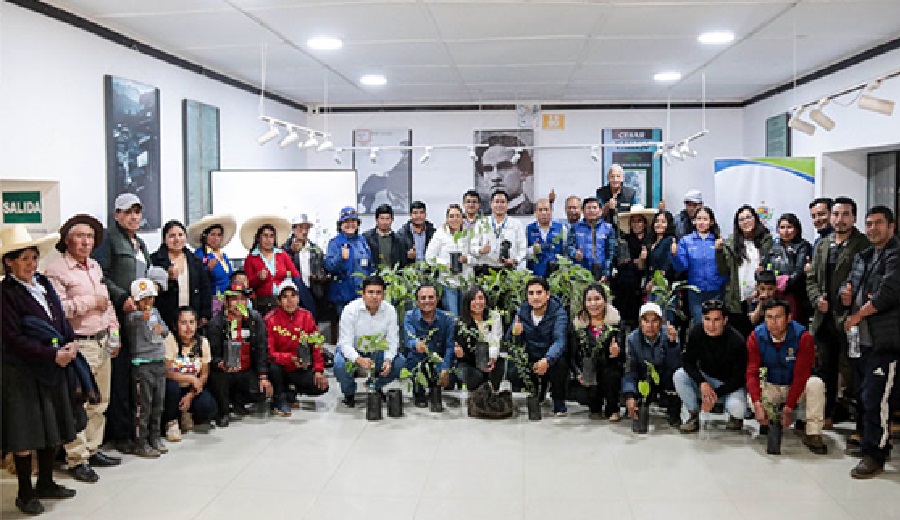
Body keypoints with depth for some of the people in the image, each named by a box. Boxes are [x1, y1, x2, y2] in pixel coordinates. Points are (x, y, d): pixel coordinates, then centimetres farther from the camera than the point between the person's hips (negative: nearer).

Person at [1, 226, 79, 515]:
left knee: (53, 430, 14)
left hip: (52, 369, 7)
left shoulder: (43, 283, 7)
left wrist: (70, 342, -5)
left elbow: (61, 318, 13)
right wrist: (53, 355, -19)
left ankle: (45, 483, 31)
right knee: (25, 436, 2)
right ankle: (25, 494, 17)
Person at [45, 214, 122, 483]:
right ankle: (77, 459, 4)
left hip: (102, 343, 8)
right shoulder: (57, 270, -10)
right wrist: (90, 302, -14)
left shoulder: (95, 266, 16)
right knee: (77, 405, -5)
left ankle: (92, 450, 25)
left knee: (99, 402, 14)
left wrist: (114, 335, 14)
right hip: (79, 346, -8)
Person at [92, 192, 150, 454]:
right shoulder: (108, 238, -2)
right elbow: (100, 275, -11)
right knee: (120, 373, -5)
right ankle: (120, 433, 2)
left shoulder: (140, 243, 23)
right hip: (119, 315, -7)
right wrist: (122, 297, -16)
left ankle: (135, 427, 14)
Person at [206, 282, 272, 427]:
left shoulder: (255, 319, -3)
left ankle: (237, 400, 18)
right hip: (224, 370, -3)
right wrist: (222, 364, -36)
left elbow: (261, 349, -1)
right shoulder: (216, 322, -11)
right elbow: (213, 353, -13)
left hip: (247, 372, 3)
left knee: (261, 392, -18)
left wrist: (263, 377, -7)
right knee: (216, 376, -34)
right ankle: (223, 412, -6)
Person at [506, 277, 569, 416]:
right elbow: (510, 341, -2)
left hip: (552, 356, -4)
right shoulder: (522, 311, -5)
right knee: (513, 374, -21)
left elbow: (559, 340, -33)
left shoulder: (558, 312, -19)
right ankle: (539, 386, 15)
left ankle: (559, 402, -8)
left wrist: (547, 360, -53)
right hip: (531, 357, 4)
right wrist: (515, 333, -28)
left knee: (560, 363, -35)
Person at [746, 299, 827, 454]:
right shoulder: (756, 337, -14)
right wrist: (758, 404, -35)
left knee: (815, 384, -32)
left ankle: (813, 434, -23)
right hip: (771, 387, 1)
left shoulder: (803, 337, -20)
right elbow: (752, 373, -19)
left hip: (797, 387, -1)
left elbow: (801, 375, -22)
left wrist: (789, 408, -29)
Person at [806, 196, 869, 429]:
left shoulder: (863, 245, -5)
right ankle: (828, 414, 23)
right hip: (824, 318, 6)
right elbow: (811, 278, 14)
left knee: (849, 372, -1)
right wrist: (817, 299, -2)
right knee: (825, 370, 12)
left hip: (848, 319, -6)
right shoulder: (822, 245, 15)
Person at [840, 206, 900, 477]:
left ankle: (874, 454, -1)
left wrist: (857, 315, -11)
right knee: (863, 395, 16)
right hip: (861, 339, 8)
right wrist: (846, 294, -3)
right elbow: (849, 287, 22)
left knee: (875, 398, -9)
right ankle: (868, 441, 30)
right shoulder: (862, 256, 18)